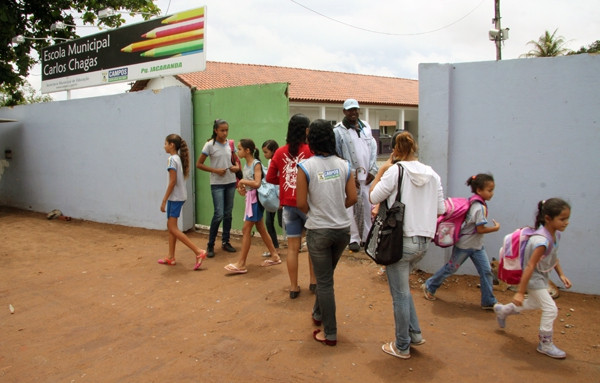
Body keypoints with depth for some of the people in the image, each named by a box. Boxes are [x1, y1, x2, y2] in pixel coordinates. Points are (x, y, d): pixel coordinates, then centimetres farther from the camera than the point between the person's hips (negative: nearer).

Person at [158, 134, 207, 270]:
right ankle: (171, 257, 20)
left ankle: (198, 252, -11)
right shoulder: (179, 158, 12)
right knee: (170, 226, 14)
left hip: (175, 197, -9)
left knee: (173, 228, -7)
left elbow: (172, 182, -19)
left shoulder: (172, 159, -14)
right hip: (180, 196, 9)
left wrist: (164, 201, -16)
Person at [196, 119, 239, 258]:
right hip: (217, 184, -5)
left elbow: (236, 161, 17)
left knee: (228, 213, 10)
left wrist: (237, 167, -6)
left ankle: (226, 242, 23)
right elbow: (199, 164, -5)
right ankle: (210, 245, 4)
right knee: (219, 214, -10)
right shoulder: (210, 145, -7)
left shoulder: (230, 144, 5)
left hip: (231, 182, 5)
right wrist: (215, 170, -14)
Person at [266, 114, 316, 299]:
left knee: (293, 246, 9)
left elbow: (270, 178, 5)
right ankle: (314, 281, 25)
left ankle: (293, 287, 15)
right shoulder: (311, 150, -11)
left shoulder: (280, 152, 0)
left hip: (288, 205, 3)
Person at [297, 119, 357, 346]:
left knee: (324, 282, 7)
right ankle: (318, 314, 43)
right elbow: (352, 198, 1)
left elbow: (301, 203, -12)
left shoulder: (306, 166, -12)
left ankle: (330, 334, 16)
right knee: (326, 275, 25)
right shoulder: (343, 165, -1)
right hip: (342, 229, 4)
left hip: (319, 231, -4)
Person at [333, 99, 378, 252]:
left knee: (367, 206, 5)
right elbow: (336, 156, -5)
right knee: (351, 208, -4)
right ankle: (354, 239, 7)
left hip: (367, 176, 4)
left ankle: (366, 237, 17)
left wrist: (373, 170, 3)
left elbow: (373, 149, 13)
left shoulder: (366, 127, 14)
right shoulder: (338, 130, -3)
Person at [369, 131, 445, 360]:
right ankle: (414, 334, 27)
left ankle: (402, 347, 20)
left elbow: (374, 197, -7)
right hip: (423, 242, 6)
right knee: (402, 287, 26)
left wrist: (381, 171, 1)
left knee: (400, 294, 7)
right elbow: (441, 209, 7)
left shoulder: (395, 170, -12)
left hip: (400, 241, -6)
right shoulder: (432, 174, 3)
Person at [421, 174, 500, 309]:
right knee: (450, 268, 7)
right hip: (464, 245, -8)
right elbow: (480, 229, -22)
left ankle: (489, 301, 13)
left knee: (486, 271, 4)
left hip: (477, 246, 8)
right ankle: (429, 287, 25)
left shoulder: (473, 203, 2)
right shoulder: (481, 208, -24)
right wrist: (495, 228, -11)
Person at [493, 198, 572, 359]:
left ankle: (503, 310, 46)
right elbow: (530, 267, -33)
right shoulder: (542, 241, -33)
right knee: (551, 309, -8)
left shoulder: (555, 235, -5)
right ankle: (545, 344, 10)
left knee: (535, 303, 27)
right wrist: (520, 292, -32)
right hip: (533, 278, -10)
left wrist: (561, 275, 6)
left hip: (542, 277, 10)